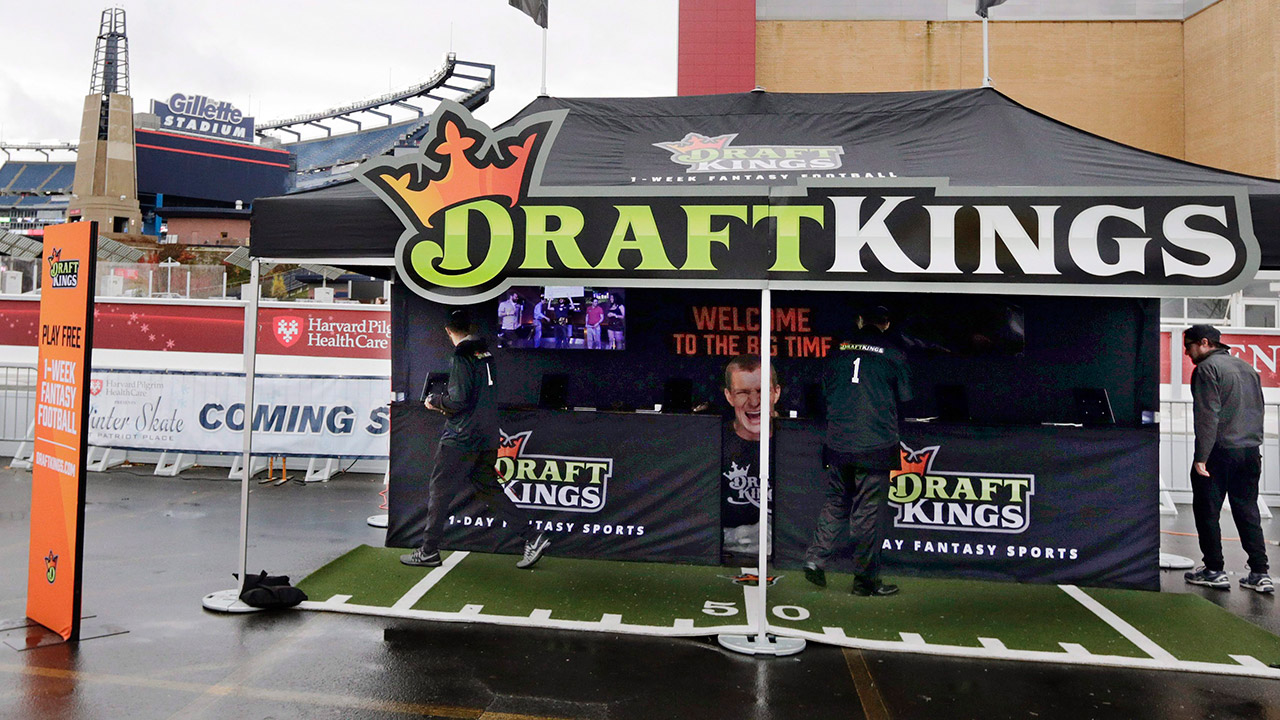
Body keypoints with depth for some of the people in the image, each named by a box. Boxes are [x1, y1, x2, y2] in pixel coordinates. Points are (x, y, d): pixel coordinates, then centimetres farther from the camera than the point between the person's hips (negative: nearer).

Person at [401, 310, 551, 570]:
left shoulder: (460, 358, -14)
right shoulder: (485, 353, 11)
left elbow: (458, 401, -19)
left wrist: (435, 401, -1)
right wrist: (444, 400, 16)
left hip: (462, 438, -8)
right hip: (487, 438, 8)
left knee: (438, 489, 4)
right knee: (489, 489, 13)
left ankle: (429, 552, 13)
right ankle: (533, 537, 9)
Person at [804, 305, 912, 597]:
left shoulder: (839, 352, 6)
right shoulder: (893, 355, -2)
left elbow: (824, 394, 14)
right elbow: (904, 399, 4)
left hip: (838, 444, 3)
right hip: (875, 445, -3)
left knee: (835, 503, 18)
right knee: (867, 512, 3)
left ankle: (815, 558, 13)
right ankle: (865, 579, 11)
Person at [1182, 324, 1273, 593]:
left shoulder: (1207, 368, -8)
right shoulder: (1248, 368, 18)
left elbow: (1207, 416, -15)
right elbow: (1258, 411, 20)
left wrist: (1200, 457, -16)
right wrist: (1253, 446, 20)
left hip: (1219, 452, -8)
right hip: (1250, 453, 8)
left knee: (1207, 511, 2)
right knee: (1248, 512, 12)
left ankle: (1214, 571, 6)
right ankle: (1260, 573, 11)